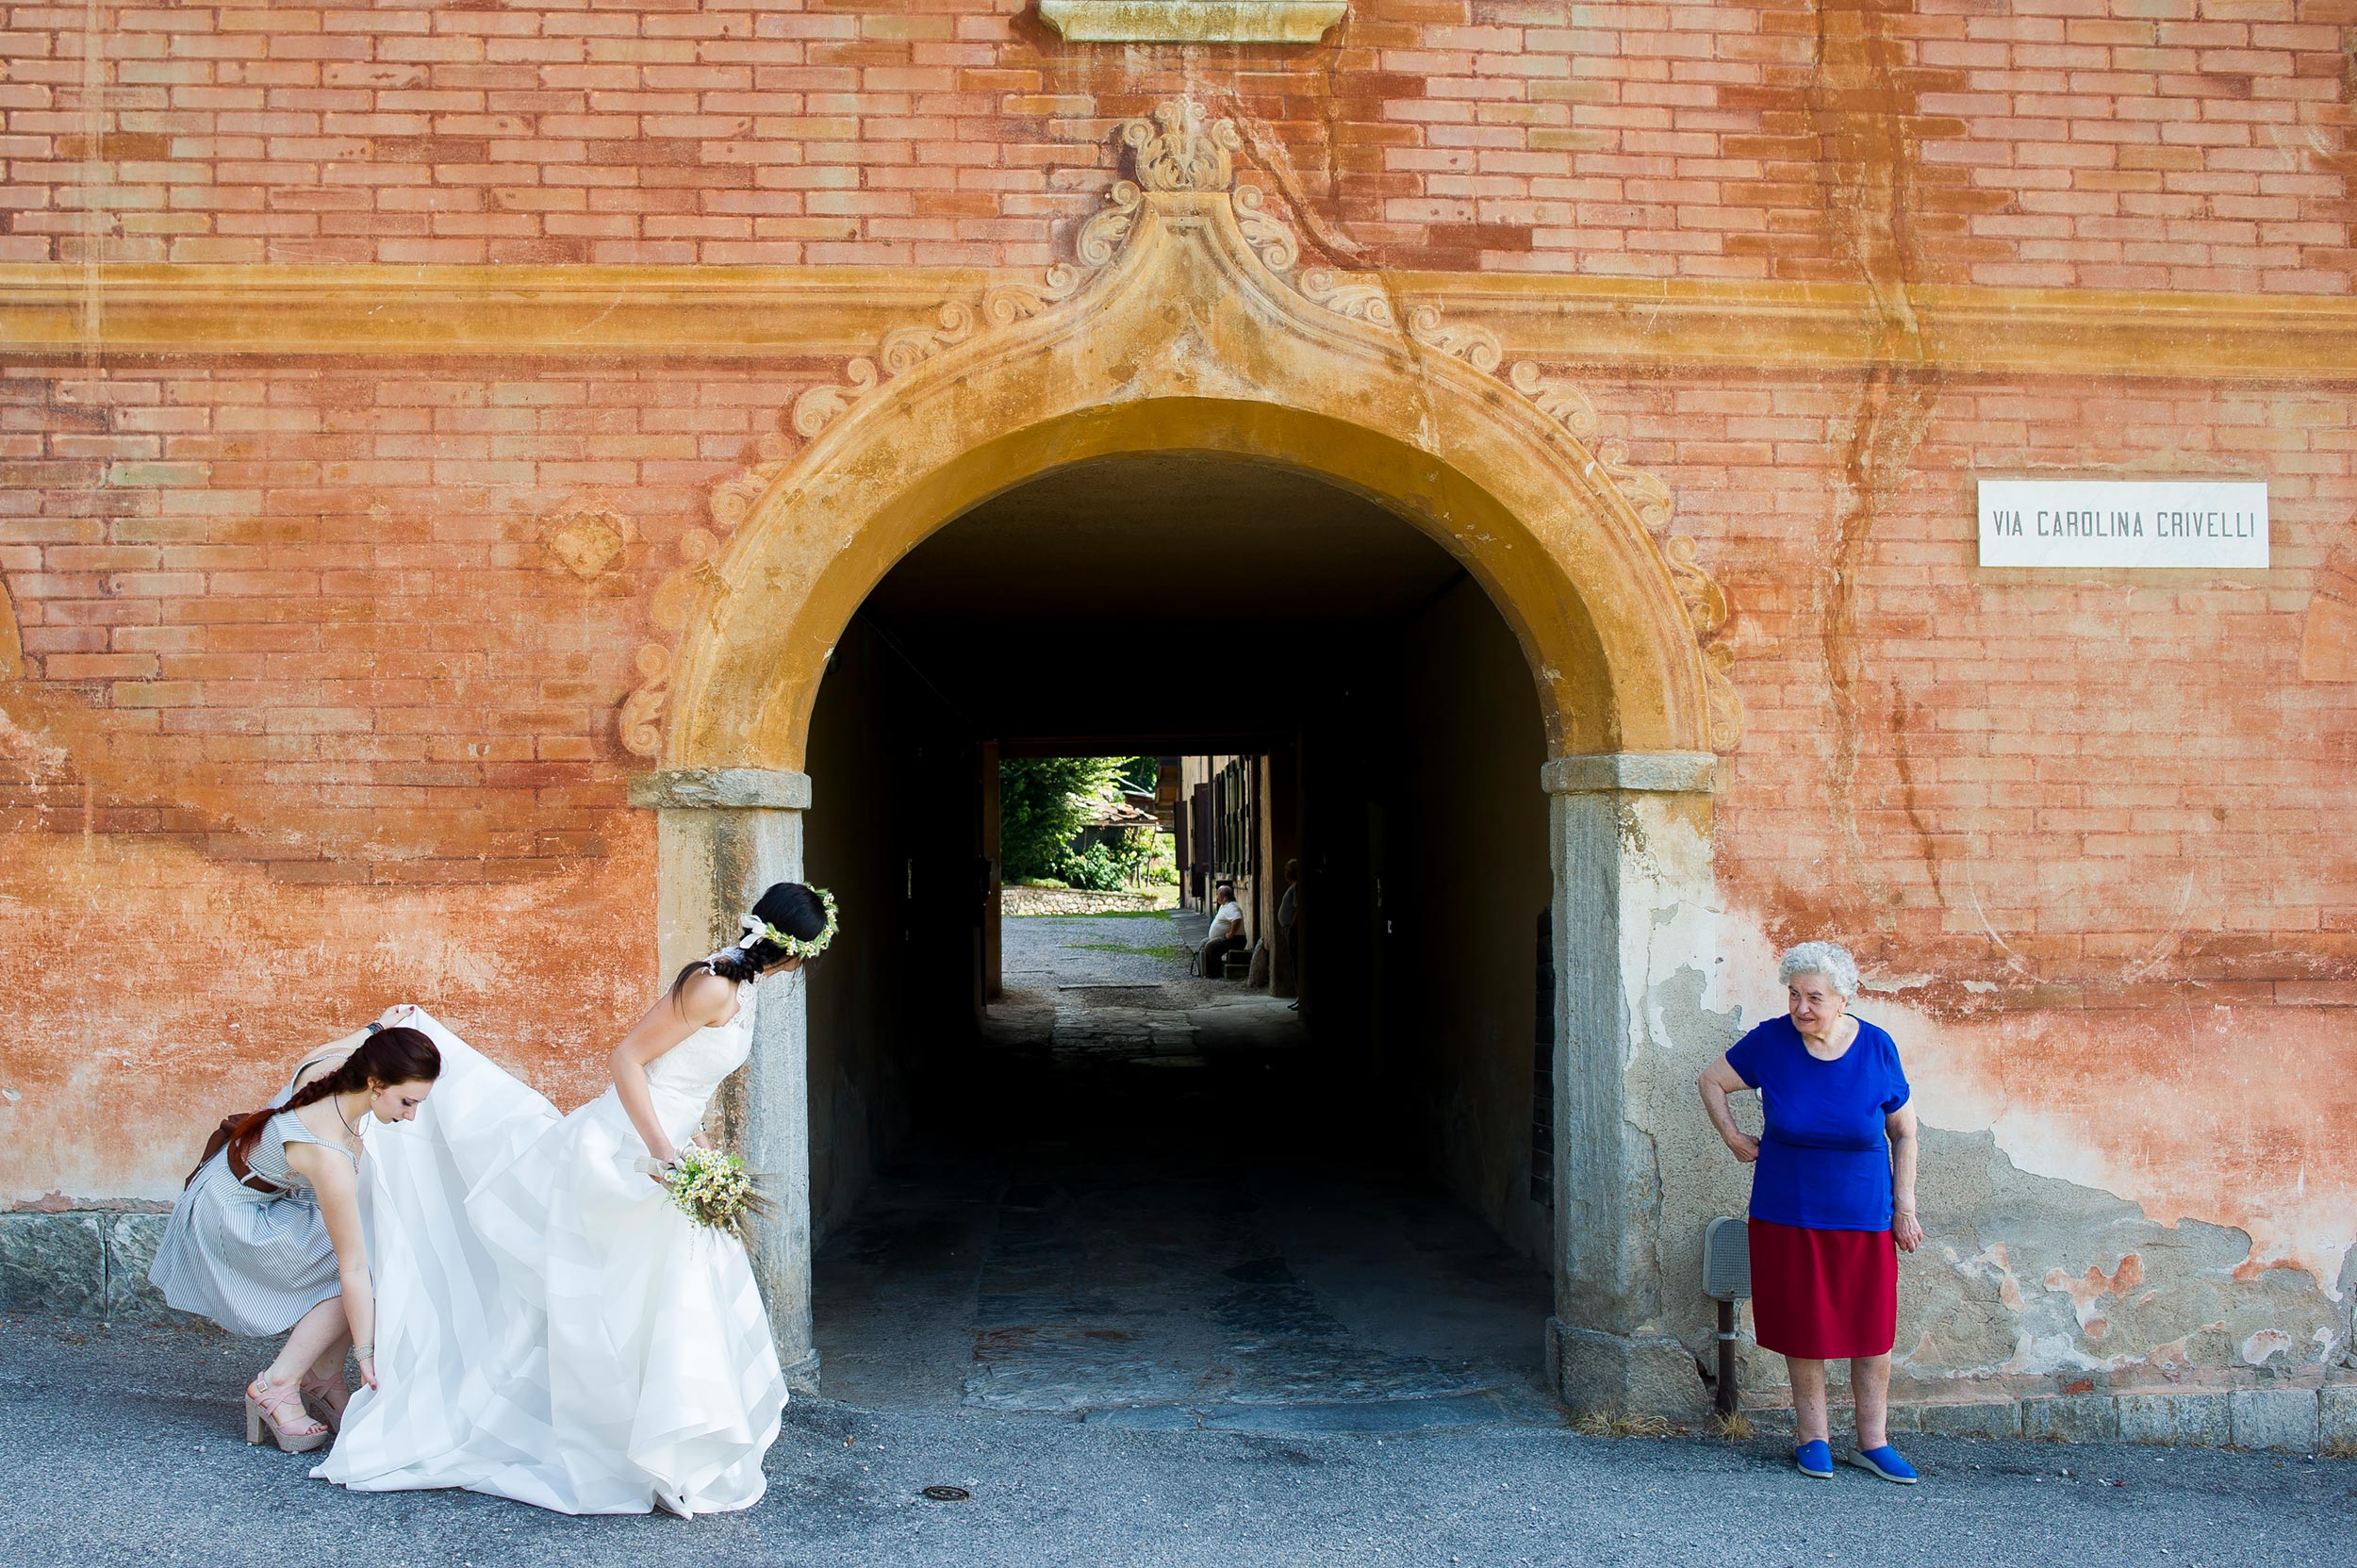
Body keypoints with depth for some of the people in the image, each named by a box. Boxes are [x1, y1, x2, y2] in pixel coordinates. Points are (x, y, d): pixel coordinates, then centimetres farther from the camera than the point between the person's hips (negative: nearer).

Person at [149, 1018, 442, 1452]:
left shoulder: (332, 1062, -20)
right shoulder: (329, 1157, -38)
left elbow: (311, 1057, 9)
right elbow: (352, 1269, -31)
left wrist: (374, 1030, 20)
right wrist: (367, 1355, -25)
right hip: (231, 1217, -9)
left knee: (374, 1253, -6)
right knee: (357, 1275, -17)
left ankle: (322, 1376, 5)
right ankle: (276, 1387, -6)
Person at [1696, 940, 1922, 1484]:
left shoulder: (1877, 1049, -7)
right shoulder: (1771, 1041, -9)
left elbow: (1904, 1134, 4)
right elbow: (1710, 1081, 7)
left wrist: (1905, 1207, 1)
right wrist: (1735, 1139, 1)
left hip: (1864, 1215, 0)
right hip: (1787, 1214, 0)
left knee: (1873, 1329, 5)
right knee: (1804, 1326, 6)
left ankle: (1873, 1441, 19)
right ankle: (1813, 1437, 21)